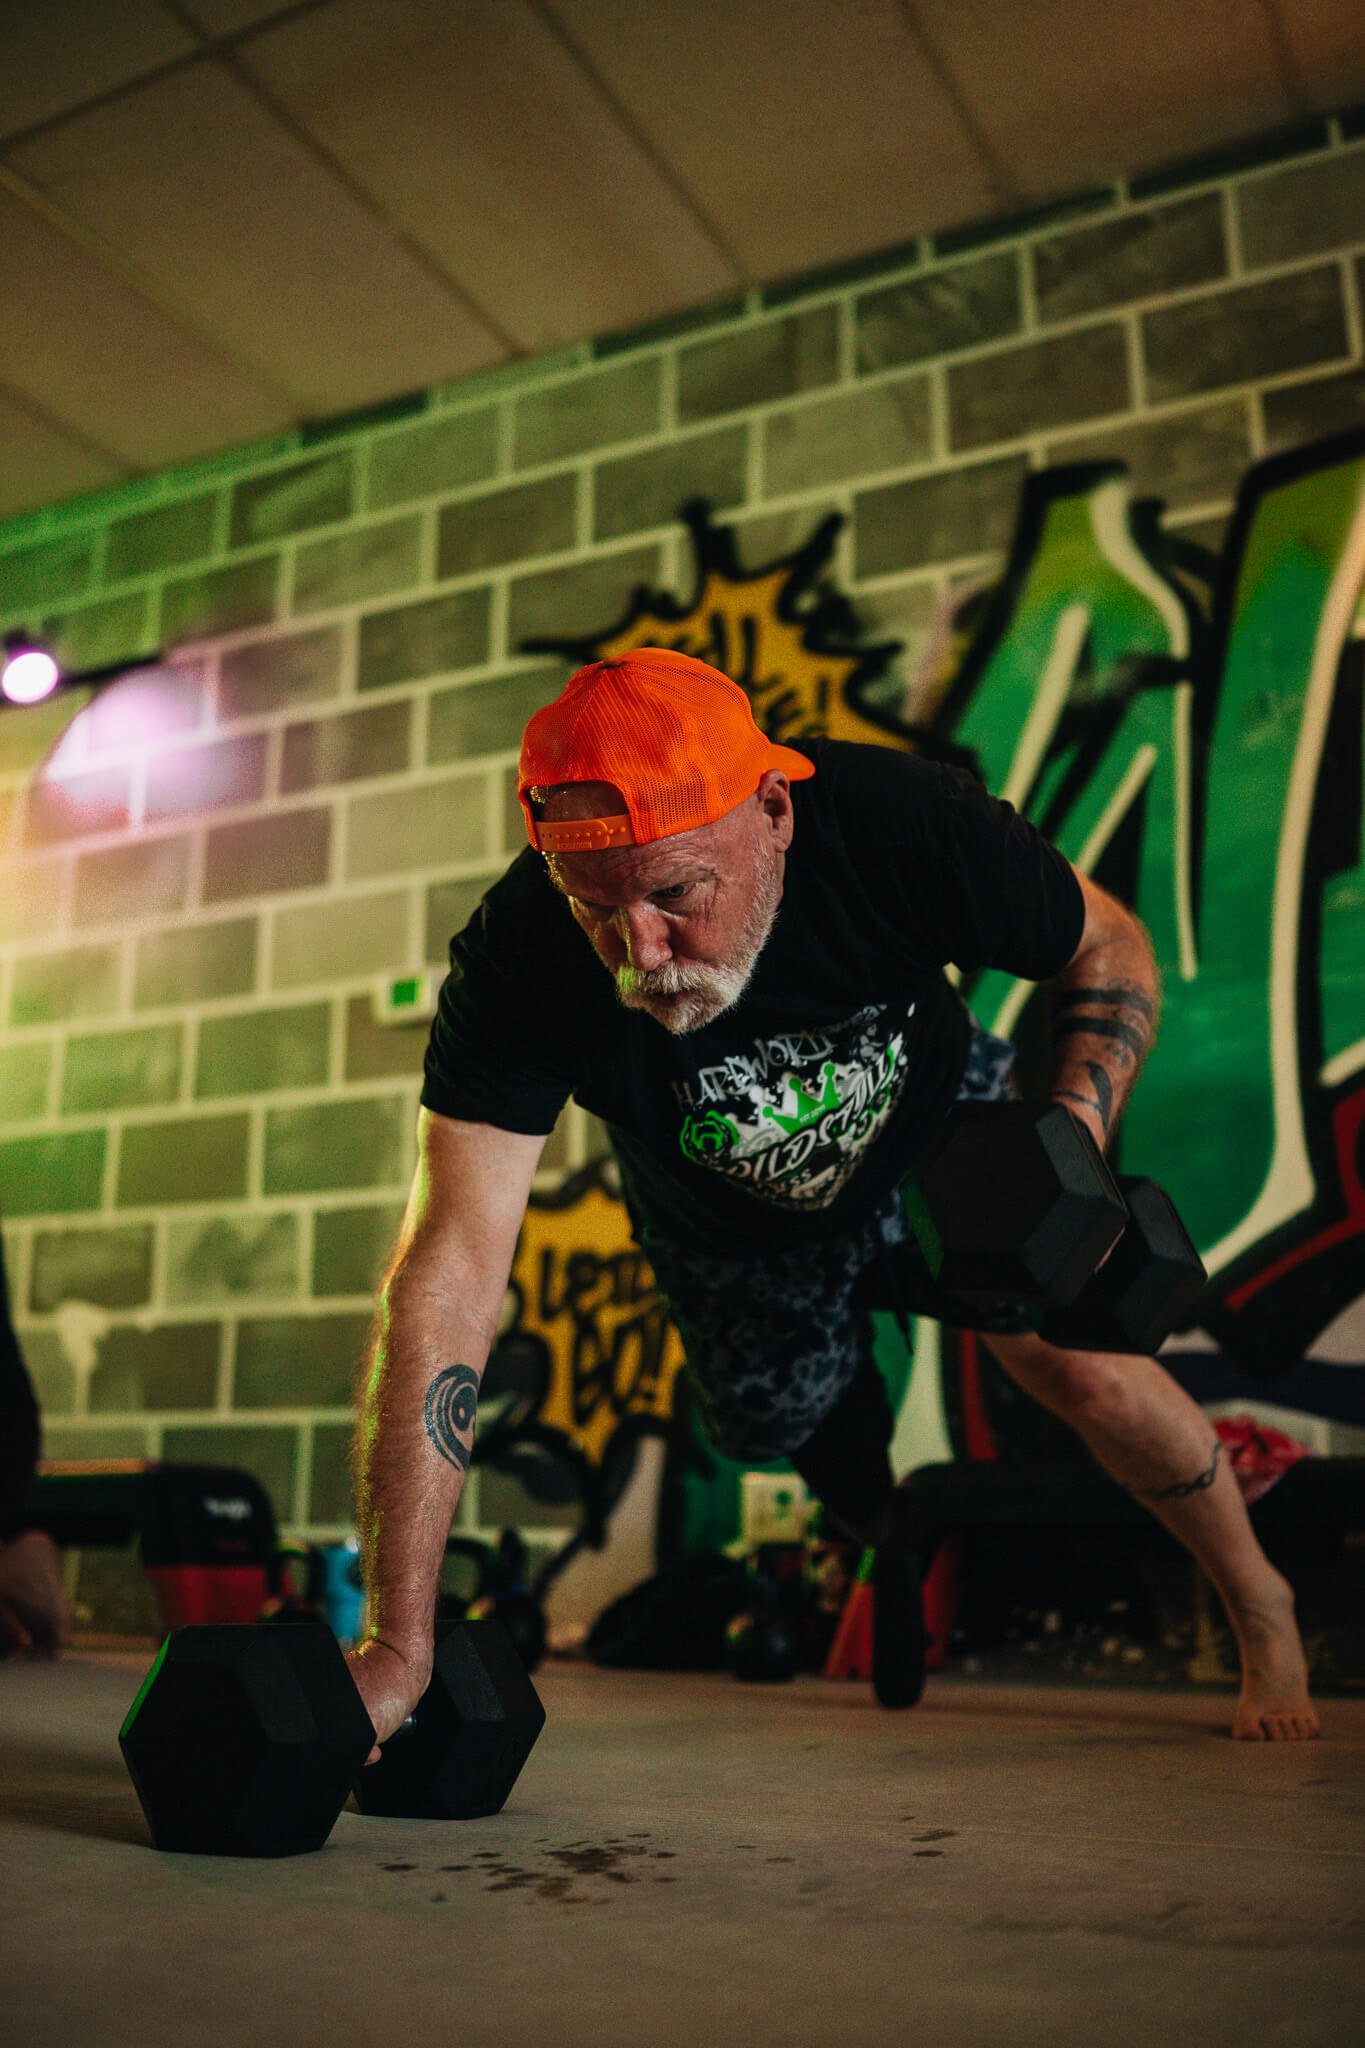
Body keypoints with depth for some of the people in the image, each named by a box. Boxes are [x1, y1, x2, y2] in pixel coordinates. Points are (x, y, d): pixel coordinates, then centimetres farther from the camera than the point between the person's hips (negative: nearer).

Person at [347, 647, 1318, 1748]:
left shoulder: (901, 822, -37)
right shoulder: (516, 960, -38)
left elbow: (1114, 949, -17)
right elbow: (454, 1273, -42)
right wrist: (398, 1643, -45)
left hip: (937, 1128, -1)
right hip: (732, 1224, 1)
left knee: (1078, 1362, -14)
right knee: (795, 1428, 15)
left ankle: (1263, 1610, 16)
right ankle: (898, 1545, 53)